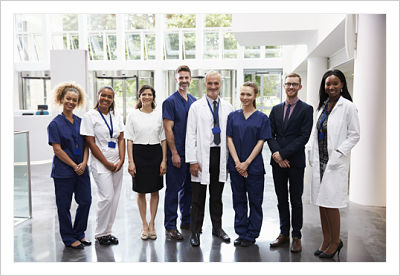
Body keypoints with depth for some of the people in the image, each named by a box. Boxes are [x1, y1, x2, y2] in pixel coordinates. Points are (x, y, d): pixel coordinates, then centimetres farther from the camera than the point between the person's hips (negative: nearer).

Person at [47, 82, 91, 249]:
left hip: (82, 170, 5)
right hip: (63, 171, -5)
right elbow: (57, 149, -10)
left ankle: (79, 233, 26)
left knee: (86, 201, 7)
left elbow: (86, 145, 8)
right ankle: (68, 238, 20)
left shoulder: (81, 122, 8)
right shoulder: (55, 123, -6)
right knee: (64, 205, 5)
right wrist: (74, 166, -12)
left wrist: (84, 163, -7)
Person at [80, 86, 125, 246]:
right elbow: (91, 143, -9)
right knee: (106, 197, -10)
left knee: (114, 198, 6)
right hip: (100, 164, -5)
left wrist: (121, 160, -4)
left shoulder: (116, 117, 11)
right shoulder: (90, 116, -4)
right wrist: (107, 163, -10)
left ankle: (107, 231, 20)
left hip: (117, 164, 5)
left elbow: (121, 140, 9)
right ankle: (100, 234, 8)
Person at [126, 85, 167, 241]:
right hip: (139, 153, -1)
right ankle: (144, 224, 21)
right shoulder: (133, 115, 2)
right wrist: (130, 161, -7)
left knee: (155, 191, 7)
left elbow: (163, 139, 5)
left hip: (155, 153, 1)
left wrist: (164, 160, -2)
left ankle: (152, 224, 21)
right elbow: (129, 139, 0)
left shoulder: (159, 115, 4)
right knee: (141, 191, 7)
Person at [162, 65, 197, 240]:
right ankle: (170, 227, 8)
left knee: (188, 188, 14)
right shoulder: (170, 101, -6)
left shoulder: (194, 101, 13)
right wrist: (174, 153, -15)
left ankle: (186, 221, 28)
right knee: (173, 190, -1)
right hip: (177, 153, -6)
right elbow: (168, 129, -11)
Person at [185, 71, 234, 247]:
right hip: (202, 156, -3)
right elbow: (191, 135, -4)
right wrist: (192, 161, -11)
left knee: (217, 196, 15)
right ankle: (195, 232, 17)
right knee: (198, 197, 4)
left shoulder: (228, 108, 7)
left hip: (220, 154, 3)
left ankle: (217, 228, 29)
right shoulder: (196, 107, -1)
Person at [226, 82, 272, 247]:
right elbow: (230, 139, 1)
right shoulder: (233, 116, 6)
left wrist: (247, 163, -12)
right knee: (239, 200, 10)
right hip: (236, 166, 2)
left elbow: (261, 142, -5)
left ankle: (251, 235, 19)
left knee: (255, 201, 5)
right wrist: (237, 162, -9)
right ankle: (241, 233, 22)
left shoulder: (262, 118, 0)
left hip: (254, 166, -2)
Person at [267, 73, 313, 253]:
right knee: (282, 200, 12)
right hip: (278, 162, 4)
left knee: (296, 201, 5)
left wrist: (283, 154, -14)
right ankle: (284, 233, 22)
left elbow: (304, 136, -10)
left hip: (296, 162, -4)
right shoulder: (276, 109, 12)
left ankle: (296, 236, 16)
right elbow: (270, 135, 6)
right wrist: (276, 154, -10)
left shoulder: (306, 109, -1)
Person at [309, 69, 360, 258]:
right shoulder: (322, 106, 13)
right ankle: (326, 241, 24)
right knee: (321, 202, 11)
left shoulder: (348, 107, -7)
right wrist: (312, 155, 9)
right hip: (320, 161, 7)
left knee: (330, 203, -3)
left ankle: (335, 241, 16)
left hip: (335, 163, -7)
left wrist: (338, 153, -16)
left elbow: (354, 135, -8)